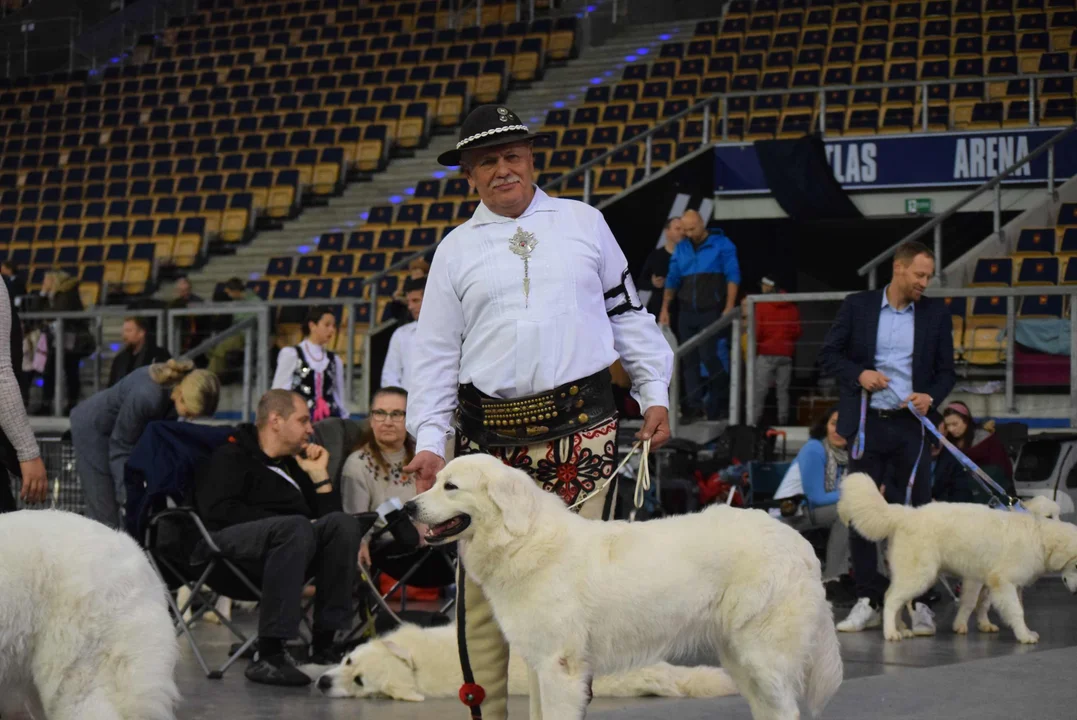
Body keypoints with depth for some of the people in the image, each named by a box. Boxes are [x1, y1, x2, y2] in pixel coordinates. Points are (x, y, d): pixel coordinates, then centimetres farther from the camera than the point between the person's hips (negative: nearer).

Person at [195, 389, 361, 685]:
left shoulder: (295, 465, 30)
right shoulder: (231, 457, 10)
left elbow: (329, 515, 27)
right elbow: (217, 510, -10)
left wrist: (319, 475, 16)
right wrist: (291, 524, -13)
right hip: (227, 544, -6)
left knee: (342, 523, -20)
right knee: (296, 528, -36)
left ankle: (324, 647, -25)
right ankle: (268, 656, -40)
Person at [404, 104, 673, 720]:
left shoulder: (584, 224, 13)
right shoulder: (456, 250, 12)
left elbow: (627, 313, 18)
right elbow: (435, 354, 11)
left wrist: (656, 394, 11)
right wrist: (430, 442, 2)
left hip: (583, 431, 0)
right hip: (490, 436, 1)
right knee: (483, 587, -3)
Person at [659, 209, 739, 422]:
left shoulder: (721, 245, 0)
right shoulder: (681, 249, 14)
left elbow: (733, 276, -4)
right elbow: (672, 279, 18)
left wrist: (729, 307, -13)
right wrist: (665, 309, 12)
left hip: (711, 311, -5)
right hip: (687, 313, 5)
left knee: (708, 355, -13)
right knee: (689, 359, 2)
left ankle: (723, 395, 7)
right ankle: (693, 406, 6)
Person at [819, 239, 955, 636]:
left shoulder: (936, 313, 6)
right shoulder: (857, 306, 3)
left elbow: (946, 370, 9)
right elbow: (829, 354, 6)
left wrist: (932, 396, -11)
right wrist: (858, 374, -12)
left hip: (912, 424, 0)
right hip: (867, 422, 0)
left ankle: (918, 603, 5)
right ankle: (868, 600, 11)